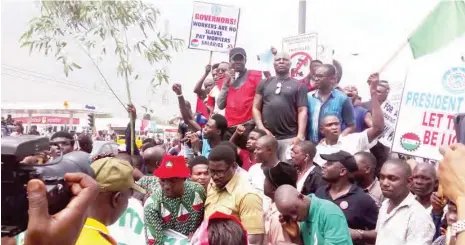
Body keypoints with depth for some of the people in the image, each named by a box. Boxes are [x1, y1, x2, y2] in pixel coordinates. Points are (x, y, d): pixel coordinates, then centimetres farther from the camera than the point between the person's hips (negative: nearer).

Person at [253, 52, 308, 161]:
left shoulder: (298, 86, 8)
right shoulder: (264, 83, 14)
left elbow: (302, 111, 0)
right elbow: (256, 108, 11)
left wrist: (300, 136, -11)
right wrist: (261, 128, -3)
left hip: (289, 138, -2)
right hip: (267, 136, 2)